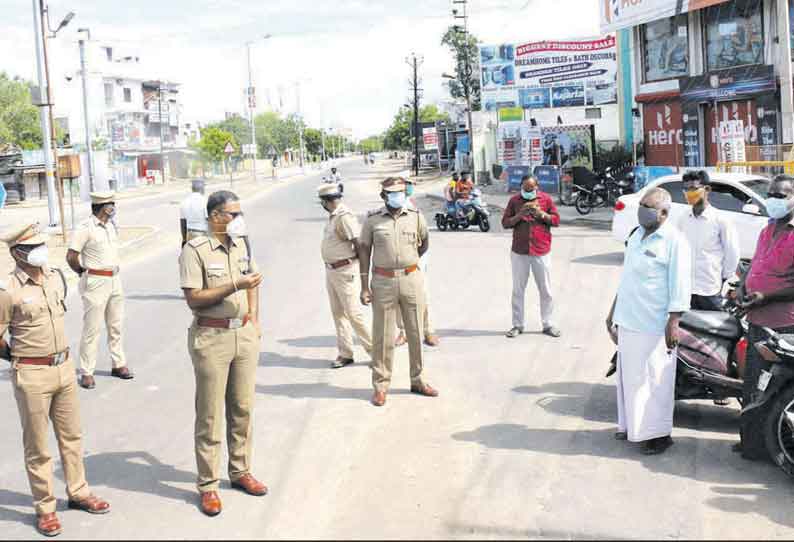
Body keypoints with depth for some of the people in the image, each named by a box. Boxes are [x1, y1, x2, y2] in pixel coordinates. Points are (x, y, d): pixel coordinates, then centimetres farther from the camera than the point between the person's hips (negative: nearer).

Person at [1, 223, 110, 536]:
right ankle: (44, 508, 19)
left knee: (71, 436, 18)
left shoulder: (56, 278, 2)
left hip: (64, 367, 6)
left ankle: (78, 493, 33)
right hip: (31, 375, -6)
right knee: (37, 446, 7)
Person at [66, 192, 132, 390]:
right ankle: (87, 373, 3)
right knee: (92, 328, -3)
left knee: (116, 325, 14)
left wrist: (113, 270, 14)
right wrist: (84, 273, 1)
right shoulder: (86, 228, -15)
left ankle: (119, 364, 25)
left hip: (115, 280, 7)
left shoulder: (112, 225, 9)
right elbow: (71, 257, -13)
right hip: (95, 283, -7)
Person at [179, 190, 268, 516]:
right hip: (211, 338, -6)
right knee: (210, 415, 1)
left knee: (243, 408, 13)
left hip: (245, 334, 6)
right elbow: (194, 299, -16)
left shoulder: (241, 244, 10)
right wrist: (235, 286, -21)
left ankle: (240, 471, 27)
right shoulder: (195, 251, -11)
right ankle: (208, 485, 10)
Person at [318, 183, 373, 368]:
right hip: (330, 270, 9)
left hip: (343, 271, -9)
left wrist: (353, 259, -6)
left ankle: (373, 349, 7)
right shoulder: (332, 216, 10)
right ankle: (345, 353, 18)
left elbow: (359, 244, -21)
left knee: (353, 313, -4)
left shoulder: (344, 217, -19)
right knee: (338, 313, 12)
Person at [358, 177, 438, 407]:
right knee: (382, 335, 2)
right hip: (383, 282, -2)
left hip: (412, 279, 2)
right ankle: (380, 386, 11)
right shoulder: (372, 219, -1)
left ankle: (417, 381, 23)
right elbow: (364, 251, 1)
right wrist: (364, 287, -4)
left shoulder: (416, 217, 4)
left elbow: (425, 243, 22)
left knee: (416, 332, 9)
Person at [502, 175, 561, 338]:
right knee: (518, 290, 5)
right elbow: (505, 223, 1)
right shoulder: (514, 200, 3)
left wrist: (540, 213, -14)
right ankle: (517, 325, 12)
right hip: (519, 252, 0)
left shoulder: (546, 199, 3)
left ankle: (548, 325, 12)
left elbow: (556, 220, 2)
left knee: (546, 290, 4)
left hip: (541, 252, 0)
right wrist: (519, 215, -16)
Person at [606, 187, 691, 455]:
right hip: (628, 322, 8)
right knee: (629, 375, 15)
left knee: (654, 380, -2)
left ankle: (659, 434, 7)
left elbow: (680, 286, -16)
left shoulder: (674, 241, -13)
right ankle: (631, 425, 27)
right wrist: (614, 312, 23)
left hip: (654, 326, -8)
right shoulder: (638, 235, 13)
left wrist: (673, 324, -21)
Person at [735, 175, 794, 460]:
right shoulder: (767, 231, 15)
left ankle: (759, 446, 9)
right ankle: (748, 438, 31)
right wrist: (742, 286, 8)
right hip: (756, 319, 9)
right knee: (752, 384, 18)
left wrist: (766, 296, -21)